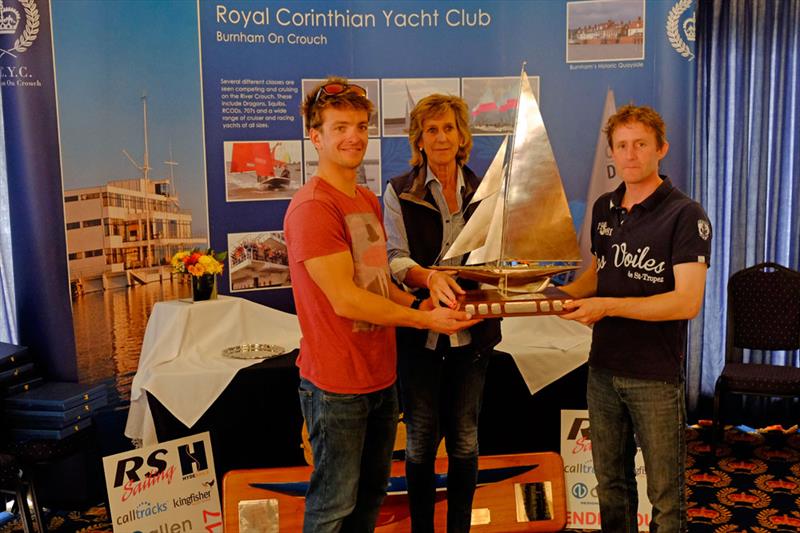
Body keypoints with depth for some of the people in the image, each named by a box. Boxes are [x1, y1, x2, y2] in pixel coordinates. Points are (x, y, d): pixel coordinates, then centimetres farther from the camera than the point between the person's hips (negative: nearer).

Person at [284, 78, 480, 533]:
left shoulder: (368, 200, 11)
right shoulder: (312, 207, -18)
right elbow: (345, 300, -22)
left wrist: (418, 304, -2)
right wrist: (425, 319, -14)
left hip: (381, 376, 9)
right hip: (337, 385, -8)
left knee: (371, 495, 21)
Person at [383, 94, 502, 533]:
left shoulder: (481, 192, 7)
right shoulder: (399, 192, -2)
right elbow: (395, 260, -12)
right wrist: (430, 277, -32)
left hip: (471, 333, 3)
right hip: (420, 332, -2)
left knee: (465, 439, 11)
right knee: (422, 440, 9)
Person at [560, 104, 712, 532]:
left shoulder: (685, 215, -12)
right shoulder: (604, 208, 7)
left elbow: (687, 302, -20)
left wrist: (608, 306, -24)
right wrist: (563, 294, -1)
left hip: (656, 377, -6)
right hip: (603, 368, 6)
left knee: (665, 495, 7)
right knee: (610, 482, 17)